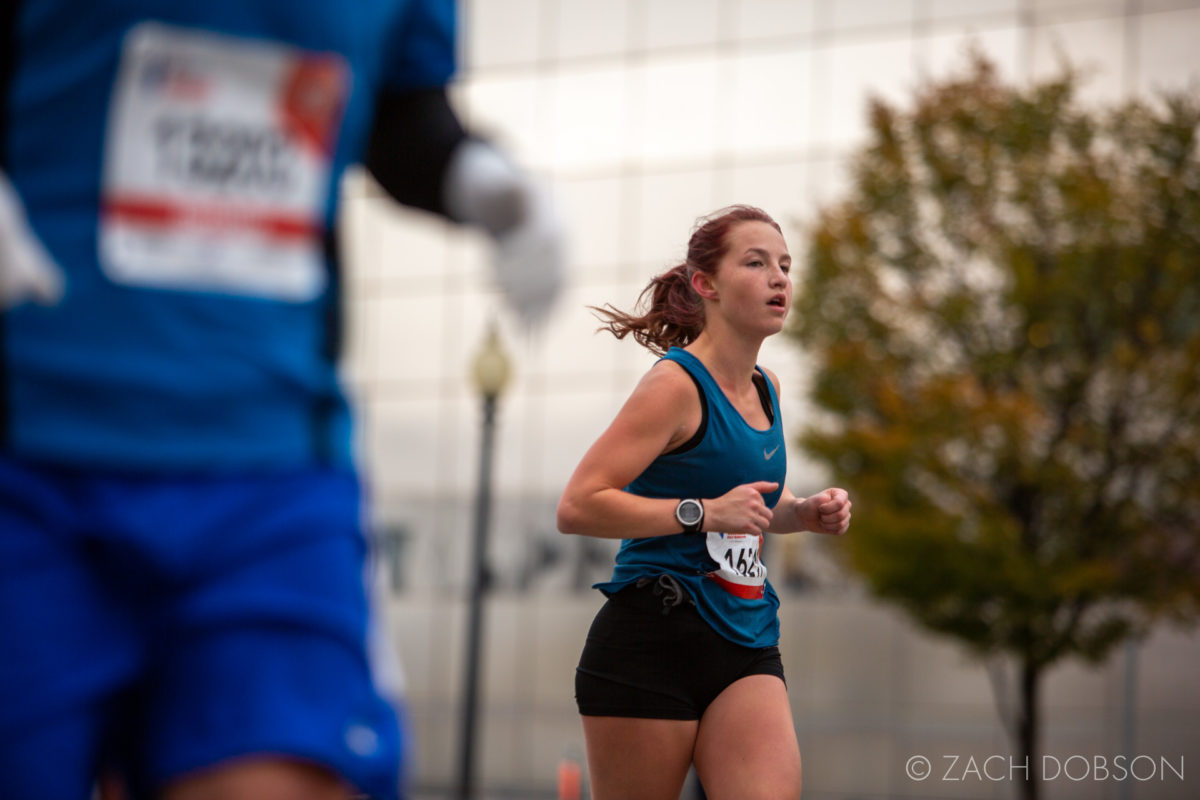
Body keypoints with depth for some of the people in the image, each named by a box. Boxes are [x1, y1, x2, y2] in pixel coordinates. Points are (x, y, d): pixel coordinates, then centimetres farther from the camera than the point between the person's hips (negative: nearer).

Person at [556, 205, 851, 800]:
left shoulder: (767, 389, 14)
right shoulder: (678, 385, -10)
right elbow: (577, 507, -18)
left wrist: (803, 512, 10)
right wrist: (703, 512, -23)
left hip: (746, 647, 7)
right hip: (651, 638, -6)